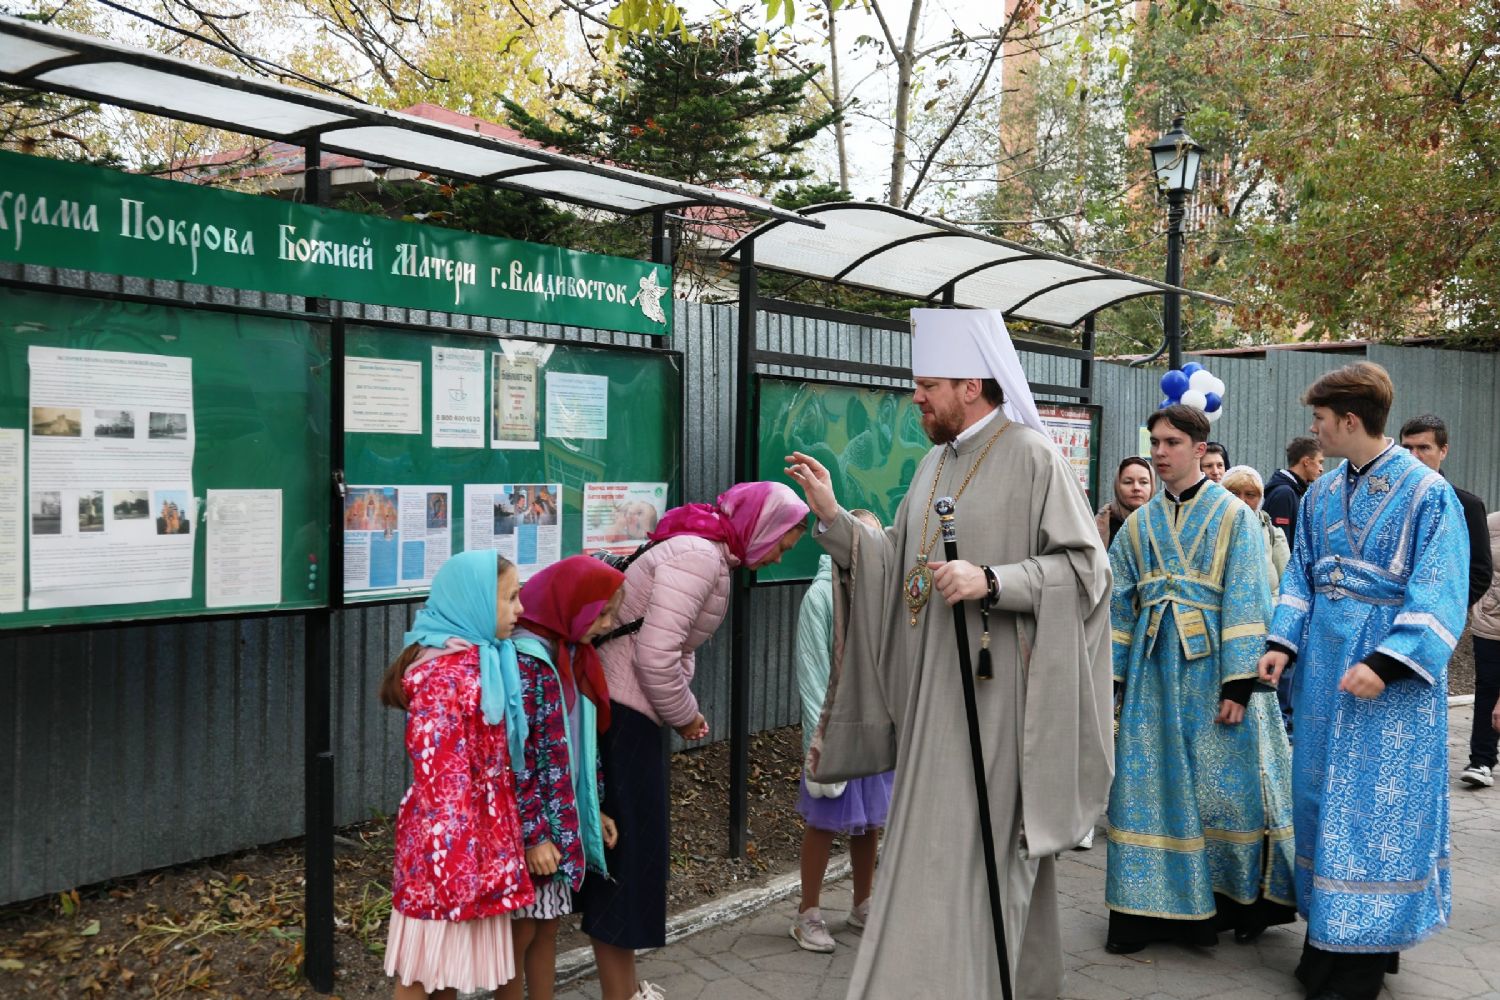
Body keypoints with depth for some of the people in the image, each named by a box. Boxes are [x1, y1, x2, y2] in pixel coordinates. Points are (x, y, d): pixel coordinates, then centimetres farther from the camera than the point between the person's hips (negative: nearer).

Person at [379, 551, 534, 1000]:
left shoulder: (480, 660, 7)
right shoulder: (443, 674, -21)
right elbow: (440, 776, -22)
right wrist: (455, 858, -20)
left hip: (475, 828, 9)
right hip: (447, 834, -9)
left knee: (451, 961, 18)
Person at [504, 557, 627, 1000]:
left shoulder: (571, 656, 8)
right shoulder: (523, 660, -19)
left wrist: (595, 811, 15)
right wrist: (532, 834, -20)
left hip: (562, 821, 8)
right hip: (529, 828, -8)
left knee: (548, 927, 16)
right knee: (521, 931, 5)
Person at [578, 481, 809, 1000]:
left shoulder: (711, 556, 15)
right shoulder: (698, 555, -19)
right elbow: (656, 655, -26)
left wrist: (686, 709, 5)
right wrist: (684, 715, -10)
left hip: (626, 709, 10)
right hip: (619, 714, -10)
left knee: (629, 845, 17)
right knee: (626, 848, -2)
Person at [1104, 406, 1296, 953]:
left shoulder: (1233, 515, -2)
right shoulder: (1140, 524, 11)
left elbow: (1247, 602, -8)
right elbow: (1118, 604, 11)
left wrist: (1239, 683, -15)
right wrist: (1109, 677, 5)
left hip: (1212, 666, -4)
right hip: (1154, 669, 4)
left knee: (1225, 781, 2)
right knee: (1151, 783, 4)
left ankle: (1245, 899, 20)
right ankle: (1151, 907, 12)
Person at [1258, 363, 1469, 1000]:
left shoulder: (1427, 494, -11)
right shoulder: (1321, 495, 9)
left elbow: (1437, 595, -15)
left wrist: (1386, 663, -24)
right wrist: (1283, 642, 0)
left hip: (1392, 667, -6)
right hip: (1324, 662, 6)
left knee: (1375, 802, -2)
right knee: (1322, 793, 10)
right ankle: (1328, 937, 23)